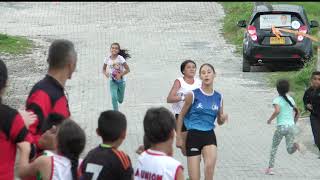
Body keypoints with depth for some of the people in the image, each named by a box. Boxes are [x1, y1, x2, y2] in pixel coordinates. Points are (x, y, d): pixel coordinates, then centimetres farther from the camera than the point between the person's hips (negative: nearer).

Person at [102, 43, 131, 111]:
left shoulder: (120, 58, -17)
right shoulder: (107, 59, -8)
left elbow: (128, 69, -14)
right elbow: (104, 69, 7)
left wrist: (120, 75, -25)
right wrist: (106, 73, -15)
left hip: (121, 81, -1)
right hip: (113, 81, 1)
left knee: (120, 100, 12)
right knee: (114, 98, -16)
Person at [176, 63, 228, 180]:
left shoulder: (218, 97, 5)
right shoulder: (193, 95, -6)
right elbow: (181, 115, 3)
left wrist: (223, 118, -8)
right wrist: (178, 137, 3)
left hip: (209, 135, 2)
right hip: (194, 135, -2)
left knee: (210, 165, -28)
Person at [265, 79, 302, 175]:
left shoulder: (277, 100, -6)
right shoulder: (291, 99, 11)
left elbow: (277, 111, -24)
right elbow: (297, 113, 15)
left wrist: (270, 119, -9)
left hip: (281, 127, -4)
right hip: (291, 126, 4)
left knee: (274, 147, 15)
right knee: (290, 151, 7)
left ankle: (270, 168, 13)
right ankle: (295, 145, -27)